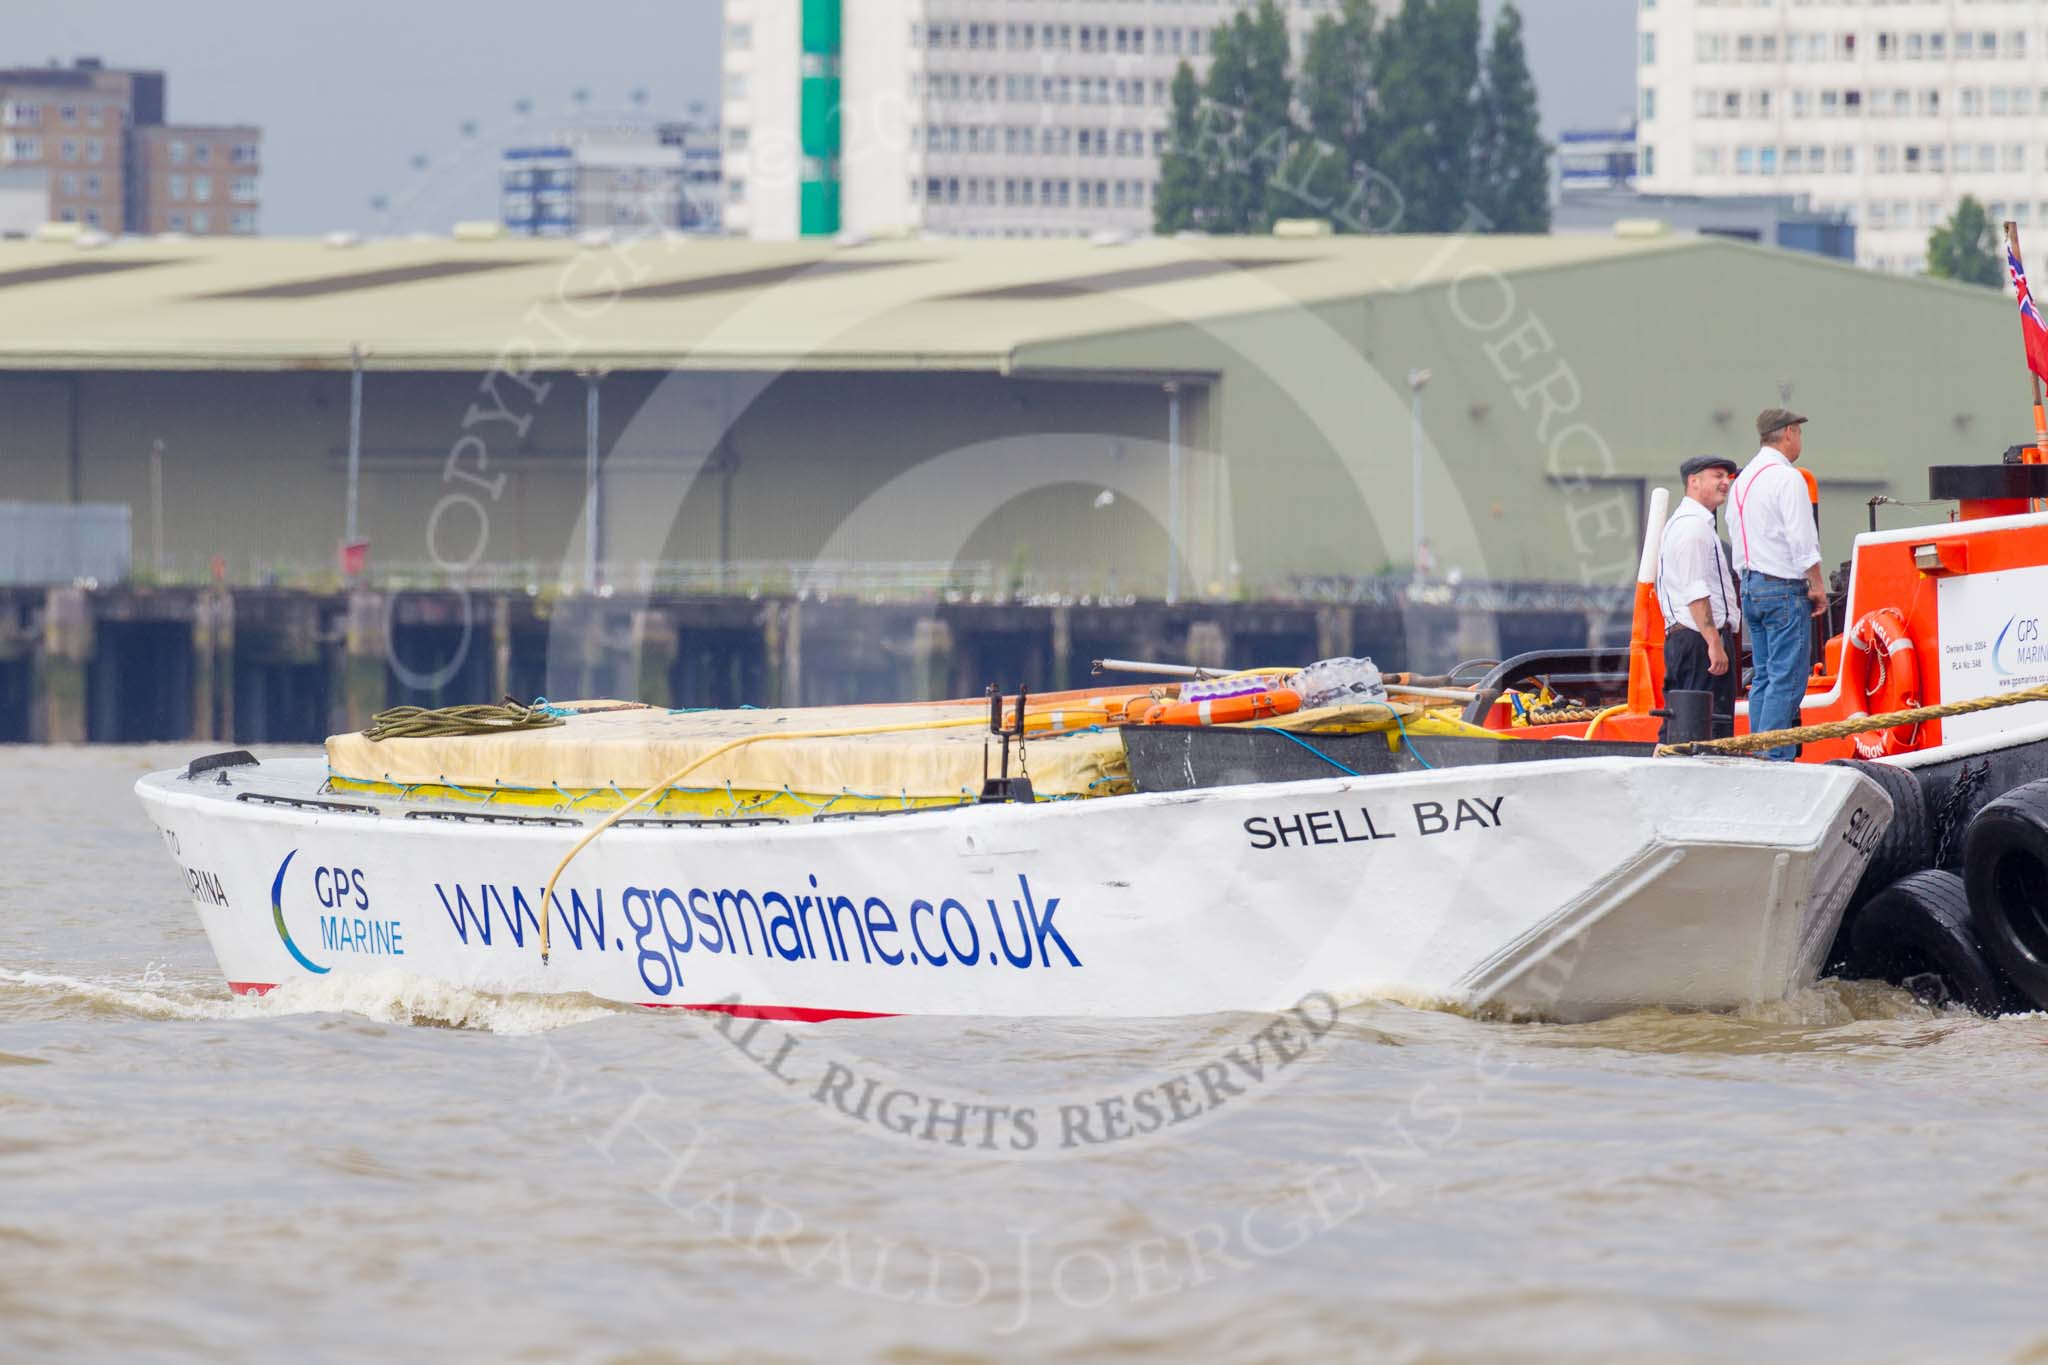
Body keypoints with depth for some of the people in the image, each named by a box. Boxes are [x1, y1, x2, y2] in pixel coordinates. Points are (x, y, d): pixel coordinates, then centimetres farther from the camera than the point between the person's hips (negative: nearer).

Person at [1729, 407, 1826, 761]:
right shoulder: (1787, 479, -12)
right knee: (1787, 679, -9)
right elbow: (1802, 541, -16)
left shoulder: (1743, 480, 15)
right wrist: (1817, 586, -8)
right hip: (1785, 587, -9)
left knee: (1763, 677, 10)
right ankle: (1775, 758, -14)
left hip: (1752, 586, 9)